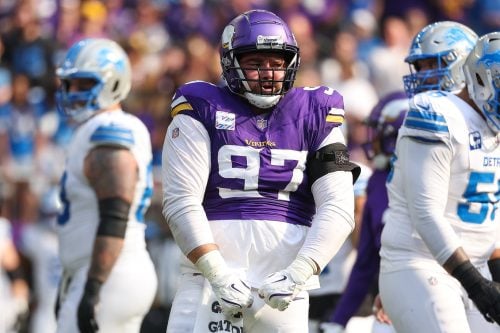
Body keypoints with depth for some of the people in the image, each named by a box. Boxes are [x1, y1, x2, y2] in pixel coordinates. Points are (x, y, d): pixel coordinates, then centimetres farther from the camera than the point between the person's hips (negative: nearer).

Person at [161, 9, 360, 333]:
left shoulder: (313, 116, 10)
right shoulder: (204, 112, 4)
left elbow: (337, 209, 2)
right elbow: (181, 202, -3)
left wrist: (298, 274, -12)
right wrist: (218, 275, -14)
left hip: (284, 279, 2)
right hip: (212, 270, -2)